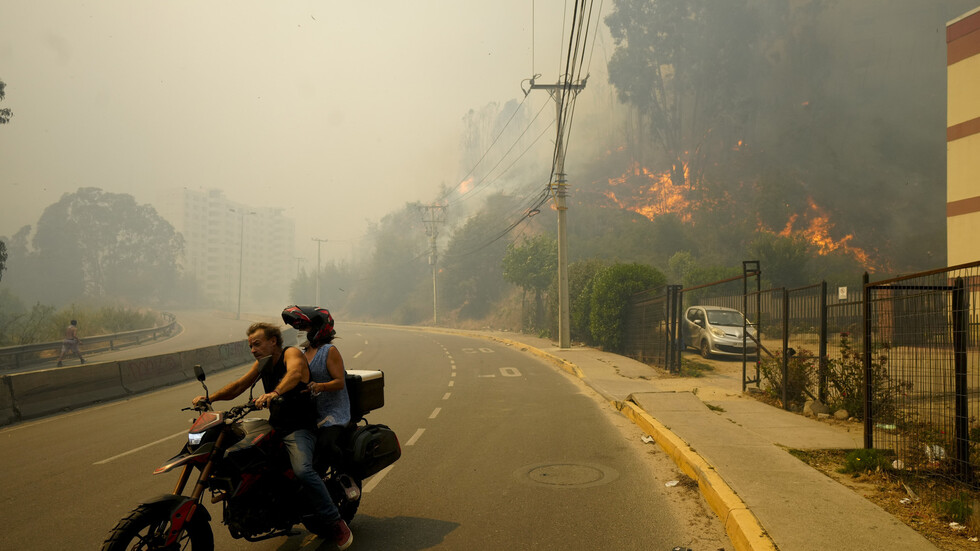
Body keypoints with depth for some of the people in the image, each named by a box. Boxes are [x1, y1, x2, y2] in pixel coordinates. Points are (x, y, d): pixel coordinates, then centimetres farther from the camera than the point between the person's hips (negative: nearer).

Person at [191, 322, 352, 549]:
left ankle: (336, 523, -17)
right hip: (274, 428, 9)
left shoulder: (291, 353, -9)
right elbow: (238, 386, 16)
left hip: (299, 428, -9)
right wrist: (209, 398, 2)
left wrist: (275, 392, -50)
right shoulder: (263, 364, 15)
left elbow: (294, 372, -32)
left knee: (302, 470, -31)